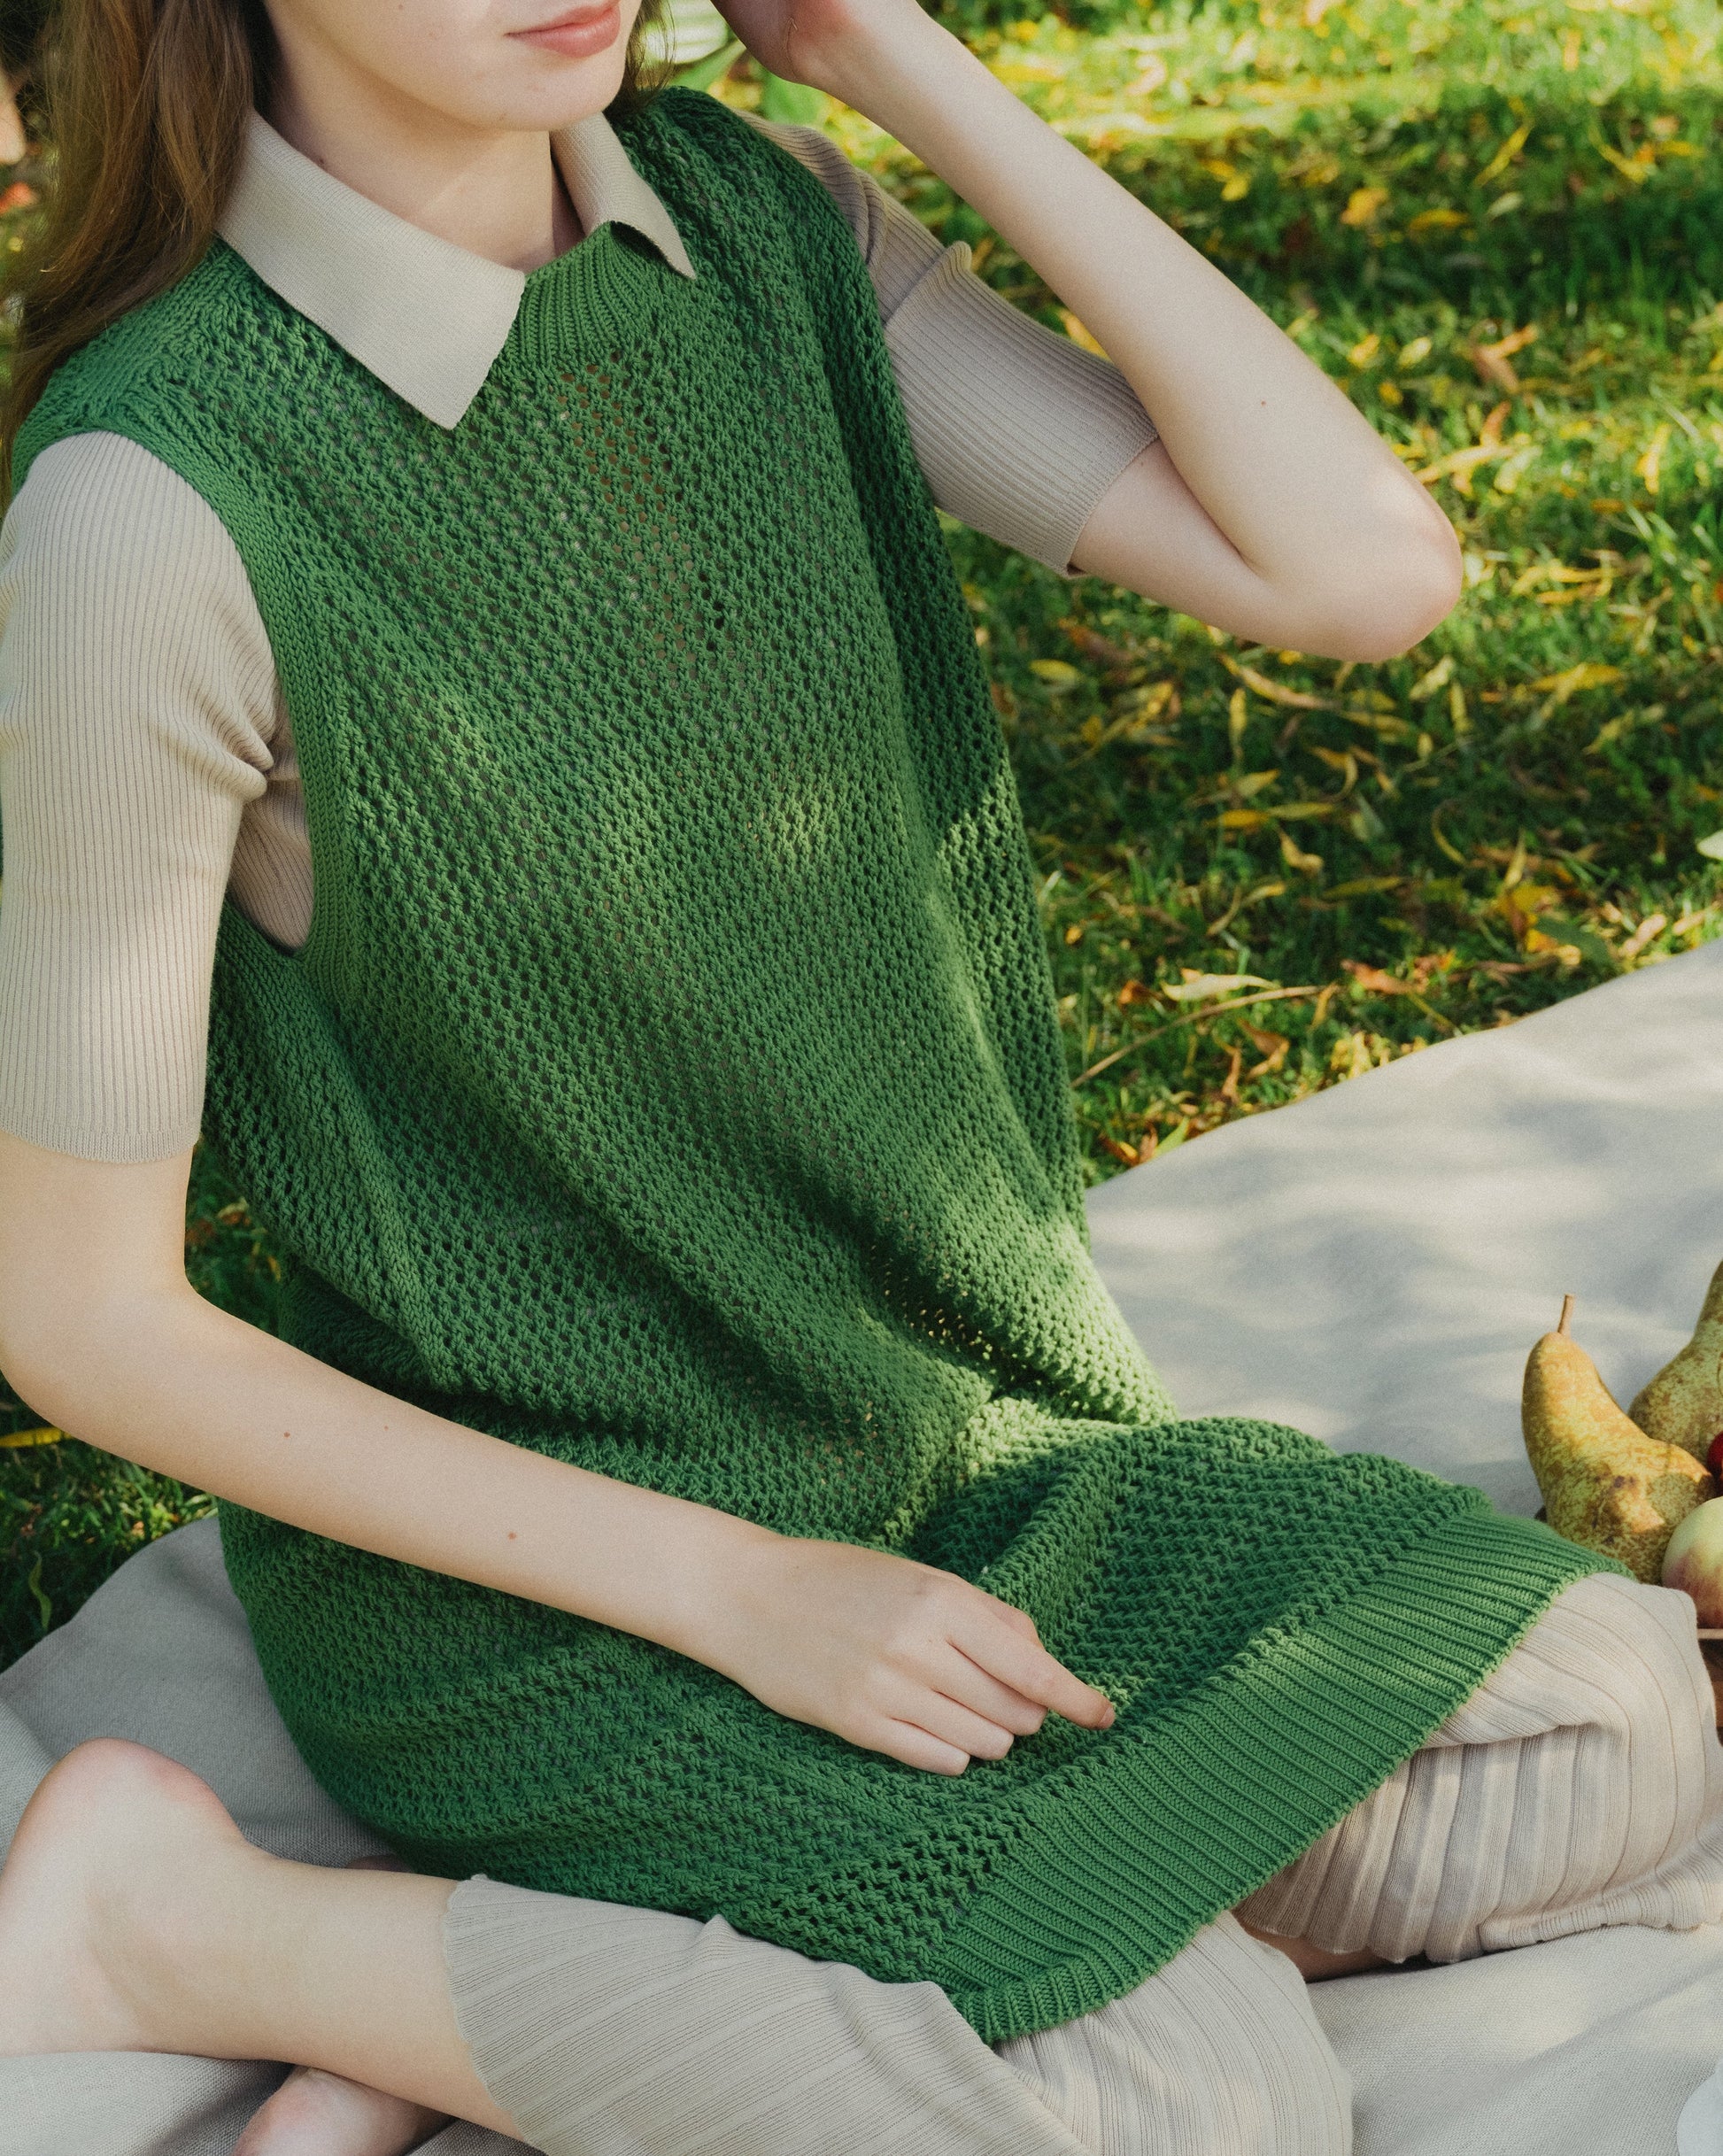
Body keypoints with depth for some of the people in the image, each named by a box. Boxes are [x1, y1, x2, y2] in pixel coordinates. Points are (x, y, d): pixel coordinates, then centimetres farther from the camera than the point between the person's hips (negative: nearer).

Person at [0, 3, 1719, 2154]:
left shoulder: (755, 226, -5)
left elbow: (1371, 567, -12)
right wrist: (731, 1592, -18)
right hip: (530, 1557, -7)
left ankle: (574, 1960, -4)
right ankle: (191, 1926, -8)